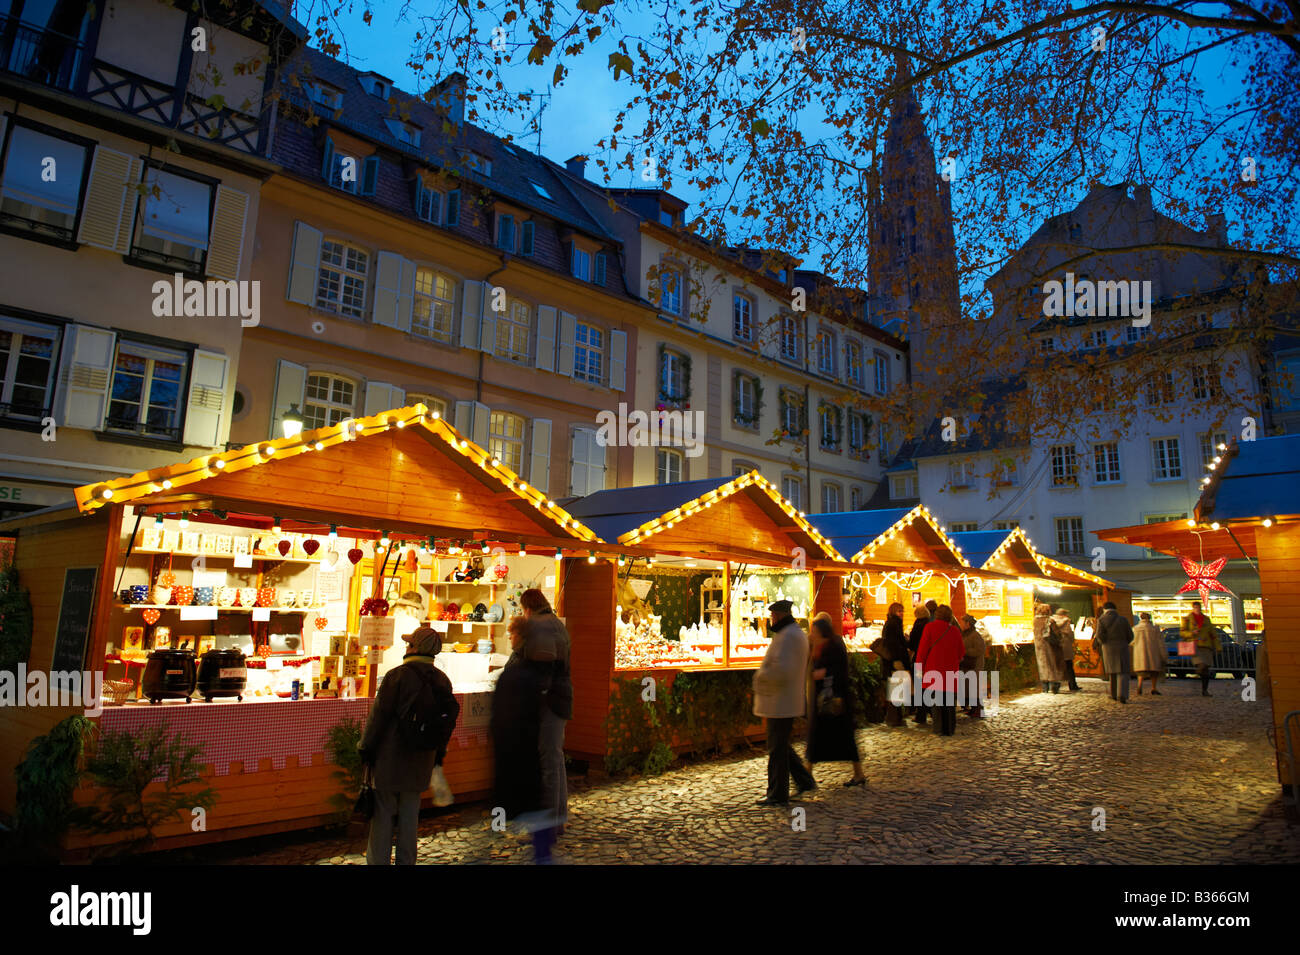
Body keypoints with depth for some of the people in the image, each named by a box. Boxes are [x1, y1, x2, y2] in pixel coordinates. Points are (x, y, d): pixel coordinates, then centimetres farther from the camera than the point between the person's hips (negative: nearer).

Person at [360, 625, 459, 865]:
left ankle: (378, 860, 10)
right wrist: (439, 752, 20)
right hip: (421, 761, 5)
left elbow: (379, 715, -12)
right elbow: (450, 716, 10)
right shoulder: (442, 680, 3)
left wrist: (366, 747, -1)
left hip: (389, 757, -5)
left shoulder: (397, 675, -14)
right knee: (410, 814, 14)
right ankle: (406, 861, 21)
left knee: (383, 813, 5)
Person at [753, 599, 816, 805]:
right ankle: (805, 780, 24)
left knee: (777, 749, -1)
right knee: (781, 745, 20)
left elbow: (781, 670, -29)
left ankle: (777, 794, 8)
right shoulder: (797, 633, 15)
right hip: (786, 702, 11)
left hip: (781, 703, -11)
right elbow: (801, 670, 24)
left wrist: (760, 677, -13)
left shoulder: (788, 636, -19)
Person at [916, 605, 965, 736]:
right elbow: (962, 652, 12)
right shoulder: (955, 630, 6)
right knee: (950, 700, 9)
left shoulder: (930, 627, -4)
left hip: (935, 668, -3)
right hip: (951, 670, 3)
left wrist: (919, 667, -1)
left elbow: (923, 649, -7)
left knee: (937, 699, 2)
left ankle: (940, 728, 1)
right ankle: (950, 728, 12)